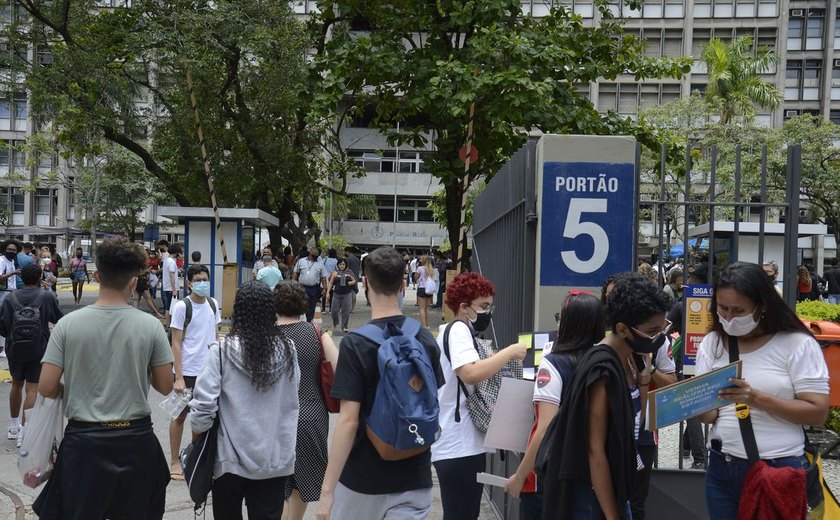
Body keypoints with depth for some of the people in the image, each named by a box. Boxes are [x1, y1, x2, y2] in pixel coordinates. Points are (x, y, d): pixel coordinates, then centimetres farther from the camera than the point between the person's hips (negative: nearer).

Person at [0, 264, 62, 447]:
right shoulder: (47, 297, -8)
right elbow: (59, 320, 3)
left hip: (15, 349, 3)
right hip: (38, 351, -3)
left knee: (17, 385, 21)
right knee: (32, 389, -1)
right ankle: (24, 430, -9)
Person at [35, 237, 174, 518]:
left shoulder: (68, 324, -8)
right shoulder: (151, 326, -9)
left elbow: (46, 388, -8)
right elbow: (165, 386, -4)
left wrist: (73, 389, 12)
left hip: (83, 439, 0)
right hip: (135, 439, 0)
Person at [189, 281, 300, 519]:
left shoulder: (222, 351, -13)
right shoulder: (287, 350, -4)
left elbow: (203, 406, -13)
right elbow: (292, 401, 5)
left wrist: (196, 443, 3)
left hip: (232, 458, -2)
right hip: (276, 458, 2)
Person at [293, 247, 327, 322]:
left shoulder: (320, 264, 7)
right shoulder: (301, 261, 5)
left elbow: (323, 277, 8)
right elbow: (296, 273, 7)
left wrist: (324, 288, 0)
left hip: (314, 289, 1)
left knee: (311, 308, 6)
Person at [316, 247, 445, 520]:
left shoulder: (355, 344, -15)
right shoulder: (426, 340, -1)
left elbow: (349, 422, -18)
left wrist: (327, 489, -14)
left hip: (363, 479, -3)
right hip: (415, 478, 3)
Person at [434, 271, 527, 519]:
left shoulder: (459, 331, 18)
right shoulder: (458, 329, -14)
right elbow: (470, 374, -31)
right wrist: (510, 352, -21)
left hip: (465, 443, 11)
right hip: (458, 445, -11)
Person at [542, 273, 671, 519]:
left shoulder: (630, 358, 1)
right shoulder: (603, 370, -24)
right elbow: (595, 450, -22)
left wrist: (644, 378, -3)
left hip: (615, 487, 8)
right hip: (593, 495, -8)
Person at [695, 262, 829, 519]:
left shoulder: (797, 344, -9)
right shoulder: (712, 343, 3)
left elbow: (818, 412, -12)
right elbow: (708, 414, 1)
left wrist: (758, 399, -24)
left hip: (779, 470, -3)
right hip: (721, 468, 4)